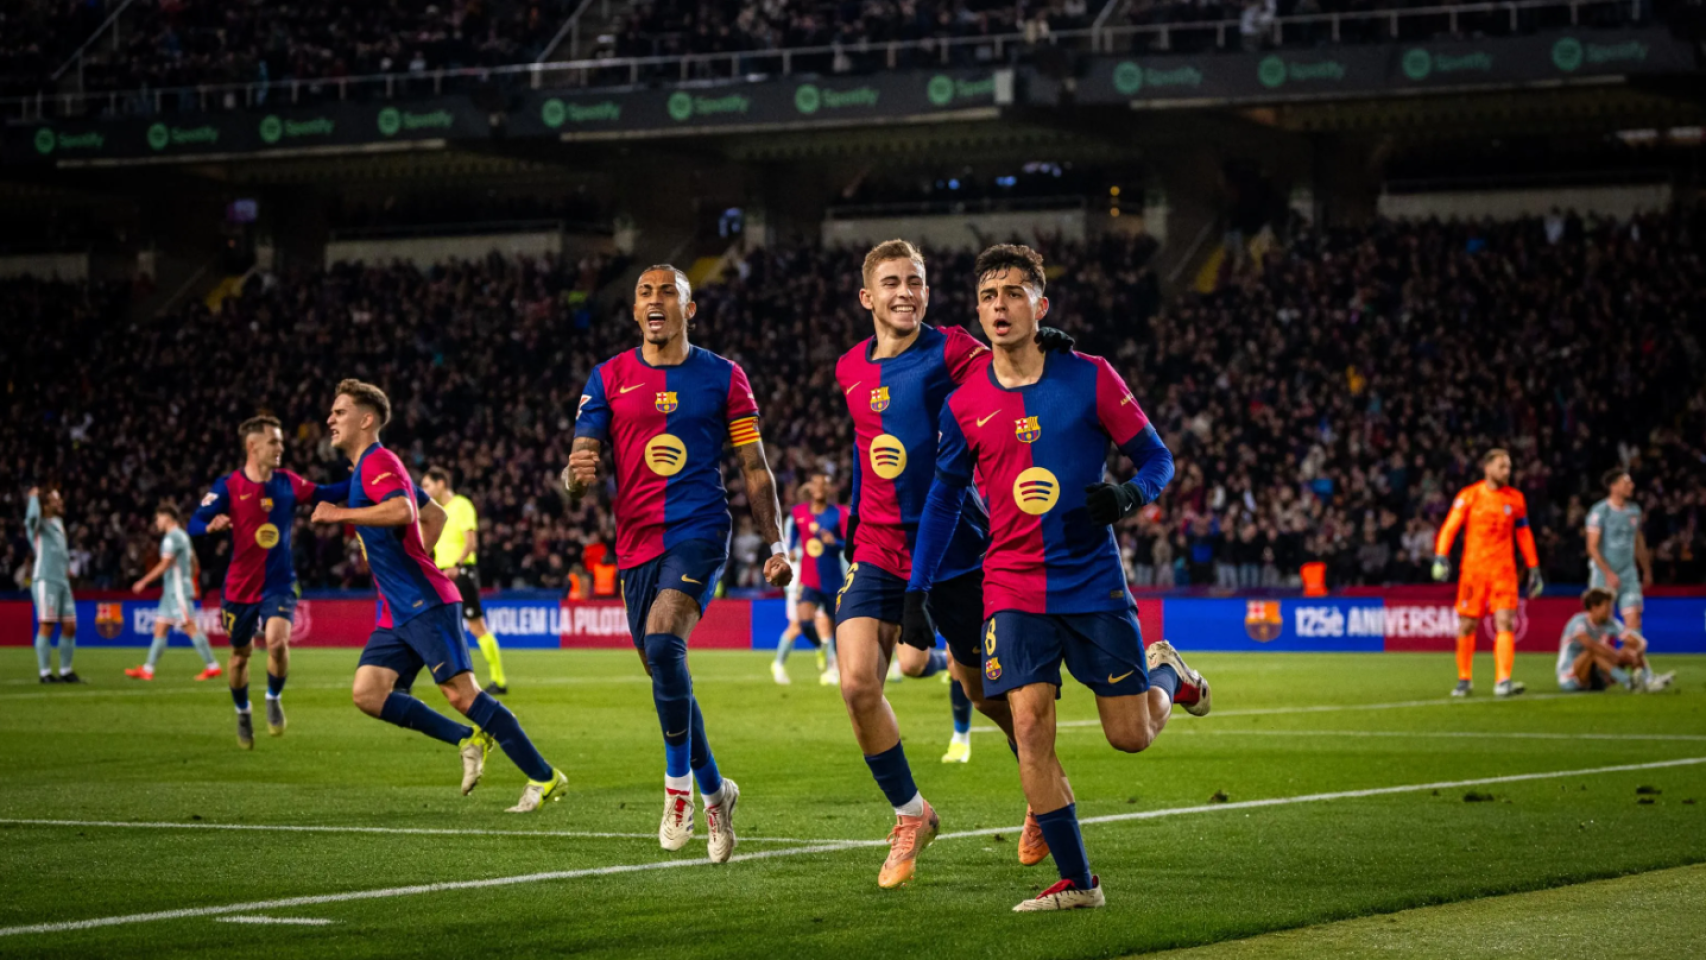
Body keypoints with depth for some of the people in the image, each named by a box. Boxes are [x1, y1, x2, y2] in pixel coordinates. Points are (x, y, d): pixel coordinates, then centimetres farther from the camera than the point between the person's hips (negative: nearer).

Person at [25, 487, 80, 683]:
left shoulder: (58, 522, 18)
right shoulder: (38, 525, -6)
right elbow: (32, 515, -31)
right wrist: (34, 496, -15)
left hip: (62, 581, 8)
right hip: (45, 580, -8)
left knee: (69, 627, 7)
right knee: (47, 627, -7)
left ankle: (65, 671, 15)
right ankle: (45, 673, -3)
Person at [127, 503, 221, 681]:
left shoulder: (172, 537, -12)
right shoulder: (182, 536, 18)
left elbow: (164, 565, -18)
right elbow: (193, 562, 22)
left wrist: (143, 582, -14)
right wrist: (191, 582, 28)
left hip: (178, 591, -10)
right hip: (171, 592, 10)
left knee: (190, 627, -11)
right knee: (160, 628, 8)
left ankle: (212, 666, -12)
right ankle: (147, 669, 8)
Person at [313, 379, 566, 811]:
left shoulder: (378, 461, -8)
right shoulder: (366, 469, 23)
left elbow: (405, 511, -29)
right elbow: (436, 516, 32)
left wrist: (338, 514, -20)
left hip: (425, 604, -10)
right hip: (397, 612, 10)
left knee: (461, 694, -13)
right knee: (367, 694, -4)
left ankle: (544, 777, -7)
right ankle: (469, 740, 3)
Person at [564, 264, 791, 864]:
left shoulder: (723, 378, 5)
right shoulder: (608, 379, 9)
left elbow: (755, 469, 8)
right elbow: (579, 470, 3)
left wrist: (775, 545, 0)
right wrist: (577, 475, -22)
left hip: (700, 530, -4)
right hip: (636, 541, 4)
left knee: (662, 642, -27)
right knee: (665, 676, 8)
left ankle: (678, 786, -15)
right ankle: (714, 793, 28)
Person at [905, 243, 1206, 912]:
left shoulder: (1090, 379, -4)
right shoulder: (965, 405, 3)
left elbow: (1156, 458, 2)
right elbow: (944, 499, 13)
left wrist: (1129, 496, -21)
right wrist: (916, 592, 8)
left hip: (1094, 582, -1)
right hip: (1013, 591, 1)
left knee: (1131, 734, 2)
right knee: (1030, 726, -13)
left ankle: (1165, 673, 38)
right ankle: (1076, 882, -4)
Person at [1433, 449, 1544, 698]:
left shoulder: (1515, 498, 9)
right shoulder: (1469, 495, 0)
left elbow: (1524, 535, 17)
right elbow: (1450, 527, -2)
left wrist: (1534, 569, 15)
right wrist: (1441, 557, -16)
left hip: (1503, 571, 1)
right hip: (1473, 569, -1)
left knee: (1505, 622, -12)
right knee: (1467, 625, 2)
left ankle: (1503, 681, -17)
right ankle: (1464, 680, 18)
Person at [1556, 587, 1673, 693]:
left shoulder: (1610, 624, 1)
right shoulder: (1579, 622, -18)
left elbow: (1639, 642, -4)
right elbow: (1589, 644, -38)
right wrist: (1618, 655, -40)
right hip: (1569, 680, -6)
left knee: (1630, 650, -8)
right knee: (1594, 651, -33)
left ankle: (1648, 681, -32)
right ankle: (1629, 683, -45)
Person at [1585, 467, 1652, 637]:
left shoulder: (1634, 510, 9)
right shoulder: (1599, 511, -10)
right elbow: (1592, 547, -13)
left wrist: (1646, 571, 22)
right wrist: (1608, 573, -20)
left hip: (1629, 573, 5)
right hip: (1604, 576, -5)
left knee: (1634, 618, -7)